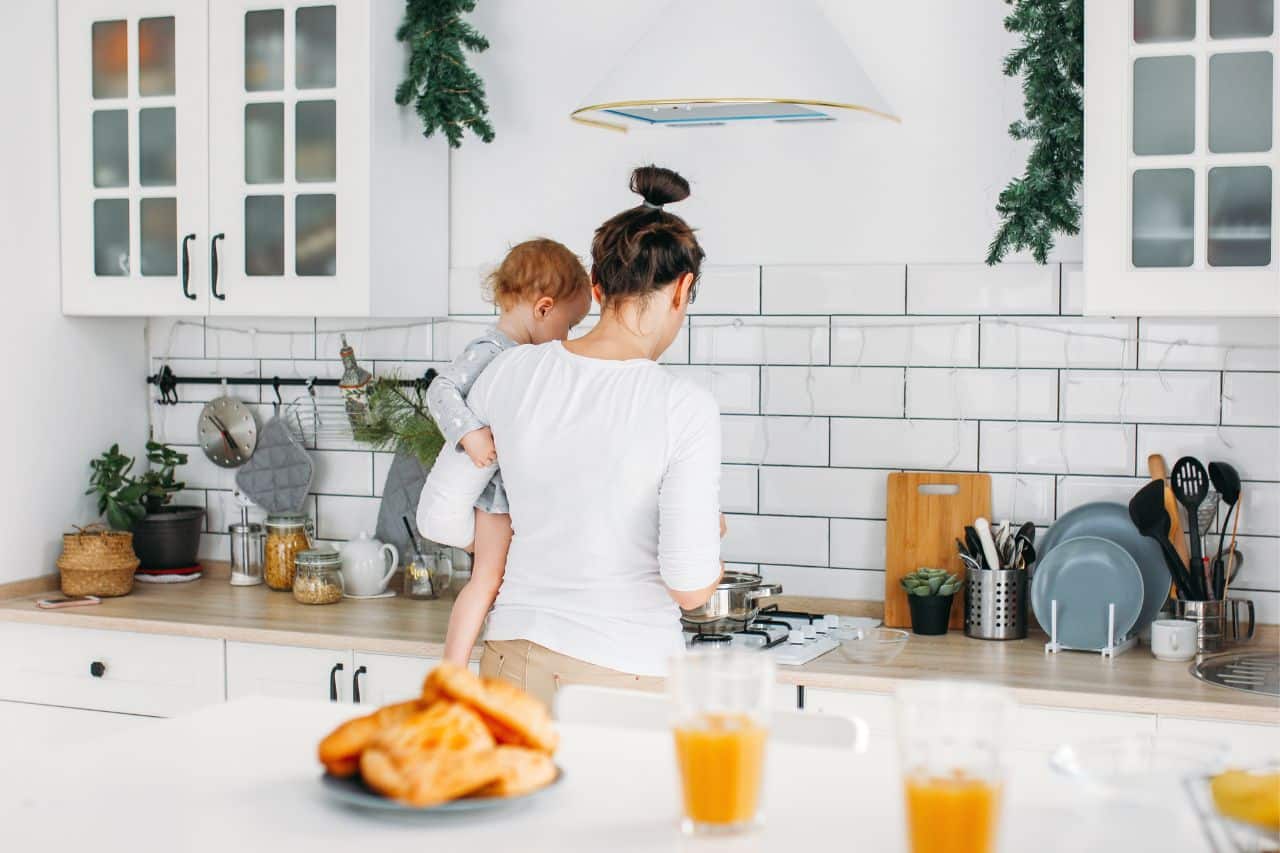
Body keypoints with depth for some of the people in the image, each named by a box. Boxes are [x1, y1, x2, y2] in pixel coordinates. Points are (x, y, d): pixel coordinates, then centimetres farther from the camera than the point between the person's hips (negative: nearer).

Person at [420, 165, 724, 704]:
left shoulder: (511, 371, -1)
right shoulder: (683, 408, -14)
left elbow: (438, 517, 8)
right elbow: (690, 587, -15)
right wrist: (710, 539, 7)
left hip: (513, 660, 4)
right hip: (624, 675, -4)